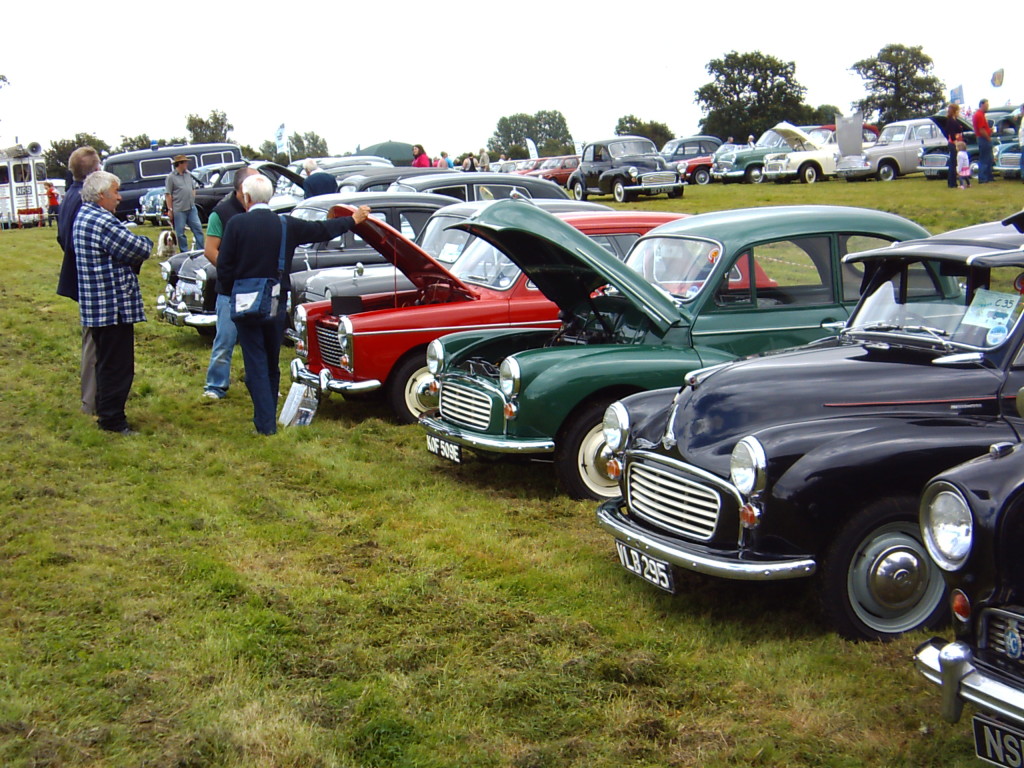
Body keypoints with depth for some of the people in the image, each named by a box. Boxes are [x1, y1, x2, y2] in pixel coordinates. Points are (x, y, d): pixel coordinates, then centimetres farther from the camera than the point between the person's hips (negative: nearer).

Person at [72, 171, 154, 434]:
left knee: (107, 362, 19)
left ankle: (106, 412, 29)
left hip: (96, 305, 11)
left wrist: (135, 246, -4)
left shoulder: (83, 216, 13)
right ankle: (112, 418, 4)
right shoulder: (102, 221, -20)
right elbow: (140, 249, -19)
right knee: (118, 365, -3)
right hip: (114, 305, -11)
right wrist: (145, 243, 2)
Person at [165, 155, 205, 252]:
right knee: (180, 233, 1)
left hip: (191, 208, 5)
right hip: (179, 210, -5)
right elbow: (168, 195, -8)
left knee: (198, 228, 2)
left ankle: (200, 250, 7)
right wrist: (170, 209, -11)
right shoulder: (171, 177, -6)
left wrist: (192, 199, 9)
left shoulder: (189, 174, 11)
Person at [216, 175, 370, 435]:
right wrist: (353, 220, 24)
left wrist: (232, 294, 7)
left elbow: (223, 266, -9)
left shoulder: (236, 224, -9)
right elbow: (322, 230, 10)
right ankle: (268, 416, 27)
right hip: (276, 305, 3)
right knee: (272, 364, 17)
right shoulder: (286, 225, -1)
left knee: (256, 364, 1)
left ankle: (266, 423, -3)